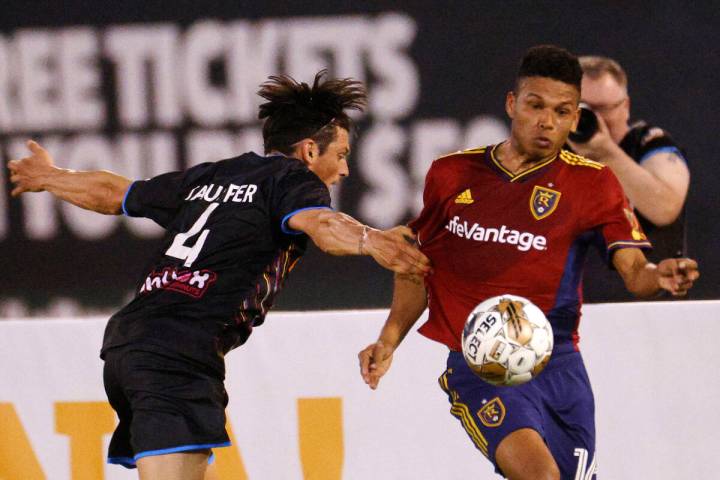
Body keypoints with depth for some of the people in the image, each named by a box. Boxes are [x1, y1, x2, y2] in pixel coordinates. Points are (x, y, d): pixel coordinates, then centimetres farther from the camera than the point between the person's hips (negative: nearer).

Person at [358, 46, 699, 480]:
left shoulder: (593, 183, 3)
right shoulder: (452, 175, 6)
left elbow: (633, 271, -7)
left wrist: (660, 277, -30)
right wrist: (388, 341, 6)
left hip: (559, 366, 2)